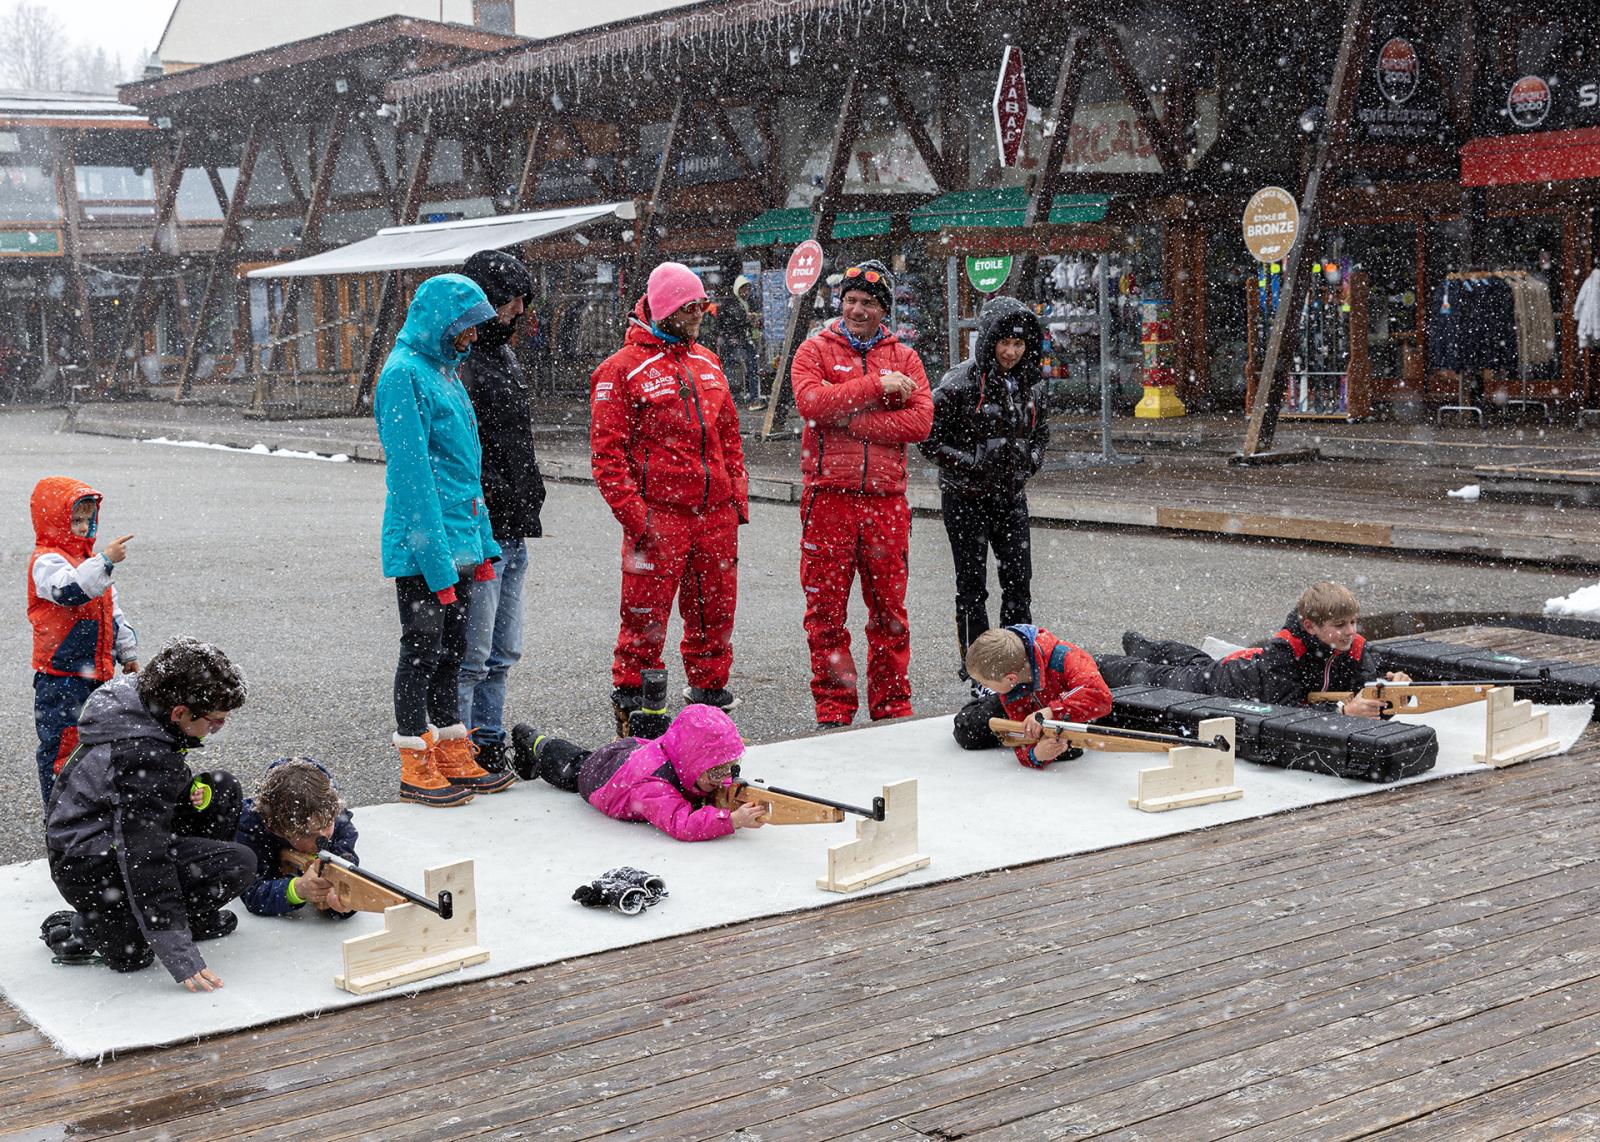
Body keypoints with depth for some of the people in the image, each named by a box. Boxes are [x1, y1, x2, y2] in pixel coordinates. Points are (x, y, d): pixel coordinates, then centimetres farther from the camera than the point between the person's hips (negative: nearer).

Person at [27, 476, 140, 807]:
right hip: (60, 677, -9)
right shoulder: (47, 561, -13)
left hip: (97, 673, 9)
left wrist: (128, 653, 22)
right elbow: (71, 591, -36)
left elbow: (112, 612, 22)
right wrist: (106, 560, -41)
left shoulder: (88, 559, 16)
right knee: (62, 743, -4)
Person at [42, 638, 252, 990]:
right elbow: (143, 859, -32)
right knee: (238, 863, -18)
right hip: (91, 871, -10)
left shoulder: (133, 704, -2)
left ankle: (196, 917, 13)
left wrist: (193, 790, -3)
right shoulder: (145, 757, -31)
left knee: (223, 790, 7)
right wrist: (178, 952, -31)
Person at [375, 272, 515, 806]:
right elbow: (412, 476, -20)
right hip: (421, 547, -9)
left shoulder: (446, 371, 15)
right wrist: (438, 564, -22)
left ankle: (455, 761, 23)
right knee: (422, 651, 1)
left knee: (450, 650, 14)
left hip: (458, 540, 9)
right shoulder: (405, 373, -14)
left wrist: (482, 544, 16)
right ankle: (416, 769, 12)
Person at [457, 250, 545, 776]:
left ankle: (489, 744, 26)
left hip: (512, 534, 10)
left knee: (502, 652, 16)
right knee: (472, 655, -3)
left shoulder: (503, 354, 17)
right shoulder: (459, 362, -15)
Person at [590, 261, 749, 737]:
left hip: (715, 514, 6)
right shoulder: (622, 369, -5)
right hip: (658, 515, -6)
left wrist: (738, 498, 14)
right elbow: (607, 452, -8)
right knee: (646, 616, -3)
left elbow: (730, 438, 21)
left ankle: (709, 687, 28)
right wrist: (633, 515, -14)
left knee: (715, 610, 12)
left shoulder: (707, 363, 16)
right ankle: (631, 702, 9)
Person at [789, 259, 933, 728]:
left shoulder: (904, 358, 12)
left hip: (886, 499, 2)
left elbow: (920, 421, -4)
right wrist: (876, 386, -13)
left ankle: (893, 706, 16)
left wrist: (850, 419, -11)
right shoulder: (816, 351, 7)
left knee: (890, 610, 6)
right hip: (829, 496, -2)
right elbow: (810, 401, -14)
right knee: (826, 609, 0)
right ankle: (833, 710, 8)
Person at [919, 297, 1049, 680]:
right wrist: (969, 462, -17)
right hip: (967, 498, -5)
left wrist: (1031, 460, 4)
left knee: (1019, 581, 6)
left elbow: (1040, 430, 21)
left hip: (1011, 496, 5)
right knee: (972, 584, 2)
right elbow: (928, 435, -13)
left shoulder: (1030, 383, 5)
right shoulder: (963, 382, -15)